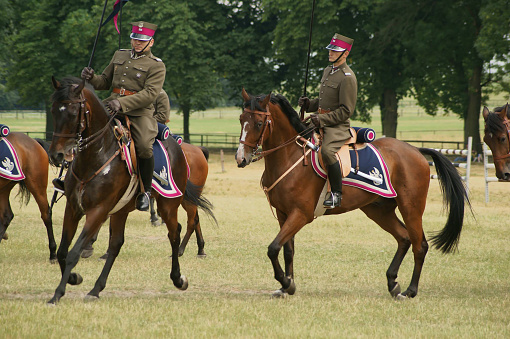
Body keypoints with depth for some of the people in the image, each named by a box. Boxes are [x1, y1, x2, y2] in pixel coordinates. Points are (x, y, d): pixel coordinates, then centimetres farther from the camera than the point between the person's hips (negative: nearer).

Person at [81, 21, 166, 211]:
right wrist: (91, 78, 1)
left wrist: (122, 103, -26)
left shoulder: (156, 66, -1)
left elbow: (150, 94, -14)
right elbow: (105, 82, 25)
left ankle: (145, 191, -6)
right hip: (112, 106, 6)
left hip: (140, 111, -6)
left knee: (144, 147, -28)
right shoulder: (119, 56, 19)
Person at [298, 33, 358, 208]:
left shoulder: (348, 78, -14)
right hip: (321, 122, 10)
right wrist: (309, 104, 7)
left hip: (338, 126, -10)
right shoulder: (328, 71, 14)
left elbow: (346, 111, -16)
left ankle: (336, 193, -25)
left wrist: (322, 120, -21)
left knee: (327, 151, -35)